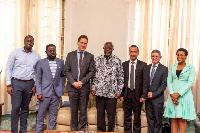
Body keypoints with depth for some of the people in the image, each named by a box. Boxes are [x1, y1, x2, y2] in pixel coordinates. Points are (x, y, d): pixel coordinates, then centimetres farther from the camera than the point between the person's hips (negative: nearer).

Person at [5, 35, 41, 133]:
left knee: (25, 108, 9)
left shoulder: (36, 56, 7)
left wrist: (35, 86, 2)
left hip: (29, 84, 2)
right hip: (16, 82, -2)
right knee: (16, 107, -6)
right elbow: (8, 69, 1)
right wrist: (9, 84, -5)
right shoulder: (15, 53, 2)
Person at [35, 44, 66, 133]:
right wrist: (39, 93, -9)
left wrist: (62, 86, 7)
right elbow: (38, 79, -2)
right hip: (45, 93, -2)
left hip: (56, 93, 2)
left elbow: (63, 75, 18)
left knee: (53, 115, 9)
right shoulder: (40, 63, 0)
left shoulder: (61, 62, 7)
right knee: (41, 115, 4)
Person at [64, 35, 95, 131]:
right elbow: (67, 70, 4)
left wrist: (82, 82, -10)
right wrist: (73, 82, -9)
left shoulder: (90, 56, 8)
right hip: (72, 86, 1)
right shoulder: (70, 55, 10)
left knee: (83, 111, 5)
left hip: (84, 87, 0)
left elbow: (92, 71, 1)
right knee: (73, 110, 7)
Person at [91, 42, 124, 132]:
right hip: (99, 91, 2)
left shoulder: (117, 60, 1)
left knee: (111, 113, 5)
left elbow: (120, 77, 1)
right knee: (100, 112, 10)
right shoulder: (97, 60, 8)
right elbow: (94, 75, 11)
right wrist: (93, 88, 4)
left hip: (112, 92, -2)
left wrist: (119, 91, -3)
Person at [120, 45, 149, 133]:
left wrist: (144, 95, -10)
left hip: (137, 94, -1)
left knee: (137, 117, 8)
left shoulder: (143, 65, 0)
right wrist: (121, 94, -2)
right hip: (126, 94, 2)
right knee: (127, 117, 11)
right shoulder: (124, 65, 5)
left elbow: (146, 81, -3)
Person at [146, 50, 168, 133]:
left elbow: (164, 84, -7)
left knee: (158, 119, 5)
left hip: (157, 98, -3)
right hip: (147, 98, 4)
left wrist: (154, 94, -13)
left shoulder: (164, 69, -2)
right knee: (149, 118, 12)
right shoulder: (147, 67, 9)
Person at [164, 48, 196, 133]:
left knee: (182, 119, 1)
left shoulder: (191, 68, 0)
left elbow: (190, 82, -8)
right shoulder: (172, 67, 10)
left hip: (184, 95, -3)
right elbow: (169, 81, 5)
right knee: (174, 119, 7)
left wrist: (178, 94, -15)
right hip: (173, 95, 3)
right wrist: (172, 94, -10)